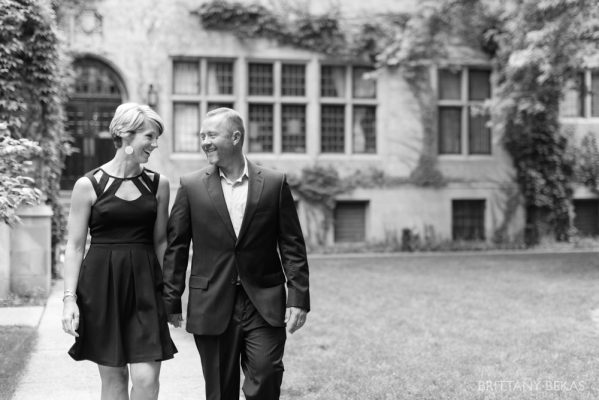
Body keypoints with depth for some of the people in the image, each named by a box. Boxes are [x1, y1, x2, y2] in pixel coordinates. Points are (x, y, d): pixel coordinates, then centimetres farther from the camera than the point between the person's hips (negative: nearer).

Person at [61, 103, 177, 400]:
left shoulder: (158, 184, 5)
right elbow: (75, 246, 0)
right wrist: (70, 298, -7)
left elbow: (160, 241, 11)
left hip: (144, 286, 2)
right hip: (101, 285, -1)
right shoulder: (88, 185, -3)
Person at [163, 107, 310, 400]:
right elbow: (176, 247, 4)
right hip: (212, 307, 1)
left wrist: (298, 298, -4)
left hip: (265, 306, -1)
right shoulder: (191, 186, 2)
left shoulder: (274, 184, 1)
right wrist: (171, 300, 2)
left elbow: (292, 245, 2)